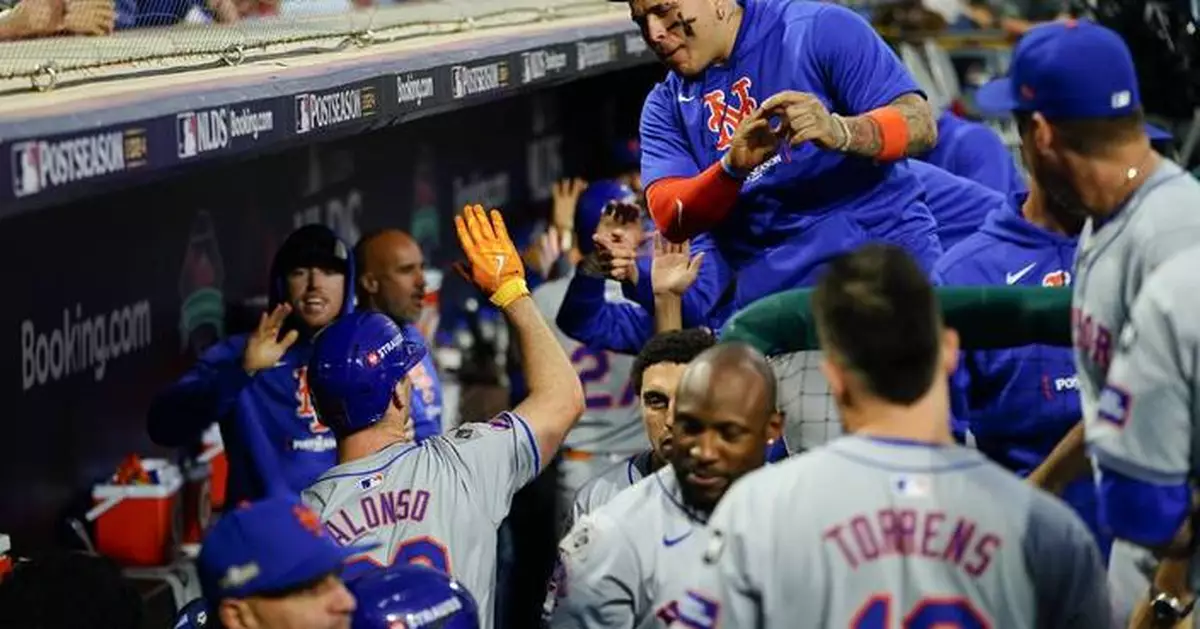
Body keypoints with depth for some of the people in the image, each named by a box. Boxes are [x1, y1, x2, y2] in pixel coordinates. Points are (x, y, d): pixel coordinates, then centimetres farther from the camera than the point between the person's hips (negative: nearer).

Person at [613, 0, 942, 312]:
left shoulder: (818, 29, -2)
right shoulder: (666, 105, 10)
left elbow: (920, 124, -9)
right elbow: (669, 219, -4)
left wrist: (840, 132, -29)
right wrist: (732, 168, -24)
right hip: (772, 297, 4)